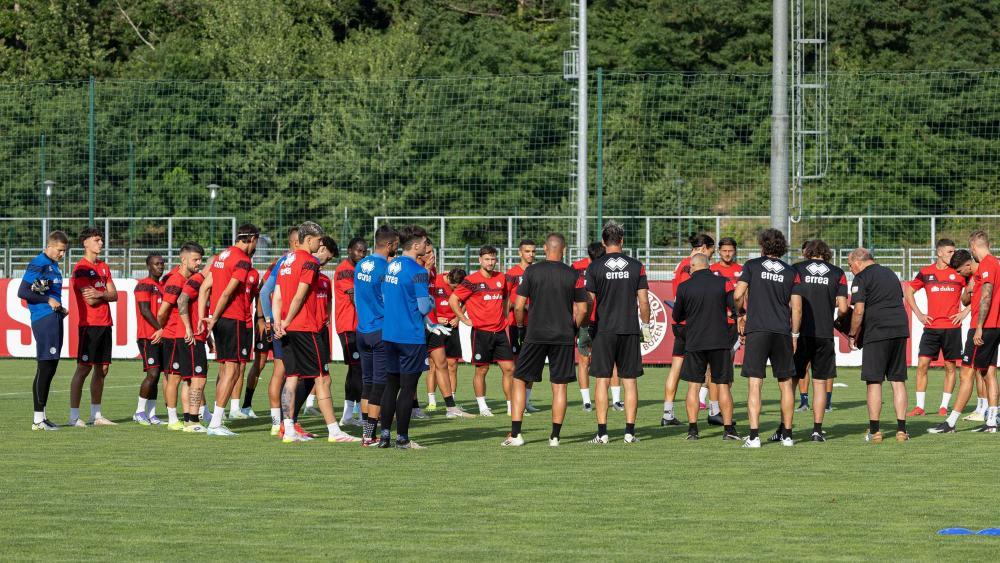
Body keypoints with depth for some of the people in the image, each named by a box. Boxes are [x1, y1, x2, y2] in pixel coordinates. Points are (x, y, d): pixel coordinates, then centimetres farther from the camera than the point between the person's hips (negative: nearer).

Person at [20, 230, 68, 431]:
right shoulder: (38, 264, -9)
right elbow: (22, 292, -13)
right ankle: (38, 418, -7)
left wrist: (60, 308, 10)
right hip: (43, 319, -9)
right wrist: (48, 300, -12)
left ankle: (41, 417, 16)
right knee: (45, 367, -9)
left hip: (54, 319, 9)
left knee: (50, 369, 11)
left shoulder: (53, 266, 18)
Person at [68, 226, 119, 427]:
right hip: (89, 325, -8)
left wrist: (100, 294, -11)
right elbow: (90, 300, -15)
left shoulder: (103, 267, 17)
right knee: (84, 368, -8)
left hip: (105, 324, 8)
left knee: (102, 369, 9)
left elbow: (114, 296, 9)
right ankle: (74, 416, -7)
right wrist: (106, 294, 2)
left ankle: (96, 414, 15)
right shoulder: (81, 268, -8)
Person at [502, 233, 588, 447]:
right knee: (559, 385, 6)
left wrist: (520, 327, 11)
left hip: (536, 335, -1)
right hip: (564, 337, 1)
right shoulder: (573, 275, 0)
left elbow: (518, 306, -5)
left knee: (520, 380, 7)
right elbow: (582, 309, 2)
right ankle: (555, 435, 5)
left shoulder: (531, 272, -3)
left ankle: (515, 434, 0)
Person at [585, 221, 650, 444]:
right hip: (630, 329, 1)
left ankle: (602, 432, -1)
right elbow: (644, 301, 2)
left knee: (602, 380, 2)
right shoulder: (636, 266, 1)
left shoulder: (595, 267, -3)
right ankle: (630, 431, 3)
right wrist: (646, 325, 14)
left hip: (604, 331, -1)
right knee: (630, 381, 5)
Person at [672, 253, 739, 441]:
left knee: (693, 386, 6)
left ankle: (692, 428, 0)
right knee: (723, 385, 6)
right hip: (720, 341, 0)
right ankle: (728, 428, 4)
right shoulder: (723, 283, -2)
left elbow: (676, 317, 8)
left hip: (694, 342, 0)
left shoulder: (684, 287, -2)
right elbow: (737, 308, -5)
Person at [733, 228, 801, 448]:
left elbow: (738, 295, -6)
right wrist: (794, 335, 13)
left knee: (754, 384, -4)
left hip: (757, 331, -2)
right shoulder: (791, 272, 7)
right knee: (785, 383, 13)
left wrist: (742, 314, 14)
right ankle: (786, 434, 18)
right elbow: (796, 307, 4)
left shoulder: (752, 266, 1)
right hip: (782, 332, 2)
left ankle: (754, 435, -13)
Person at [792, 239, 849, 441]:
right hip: (825, 333, 1)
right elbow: (843, 308, 0)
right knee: (820, 382, 8)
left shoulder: (797, 269, 3)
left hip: (800, 333, -1)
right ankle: (817, 429, 4)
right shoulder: (837, 273, 5)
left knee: (791, 379, 6)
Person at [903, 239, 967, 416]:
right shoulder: (926, 272, 6)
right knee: (922, 364, -6)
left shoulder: (959, 272, 2)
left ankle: (944, 406, 10)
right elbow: (909, 291, 17)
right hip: (931, 326, 1)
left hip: (952, 327, -1)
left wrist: (965, 312, -1)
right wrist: (918, 314, 8)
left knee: (950, 366, 2)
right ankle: (919, 407, -1)